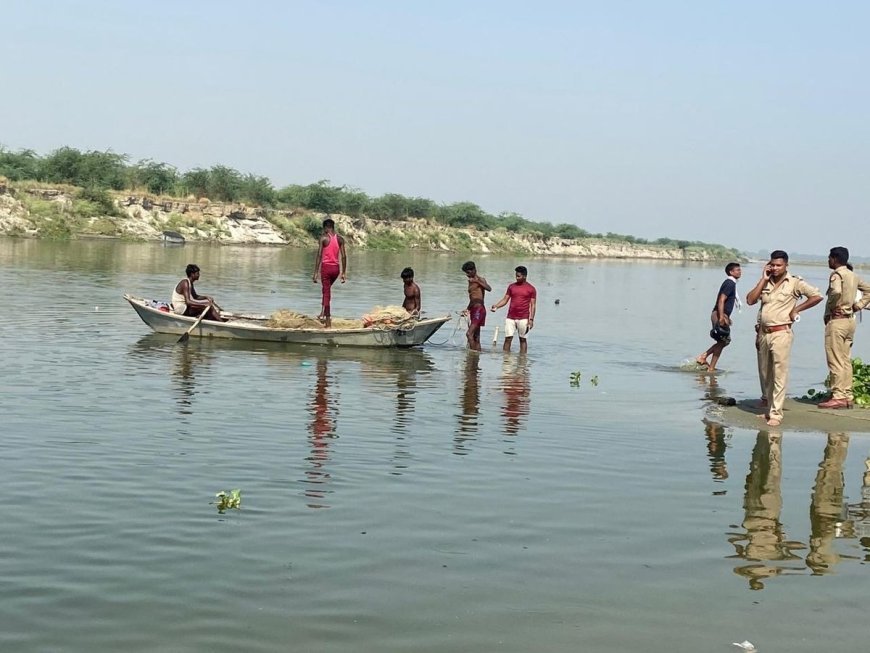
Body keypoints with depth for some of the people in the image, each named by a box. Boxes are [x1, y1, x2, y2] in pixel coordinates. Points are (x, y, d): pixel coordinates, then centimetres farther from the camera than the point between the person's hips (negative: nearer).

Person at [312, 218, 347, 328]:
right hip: (336, 268, 4)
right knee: (327, 289, 27)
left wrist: (315, 272, -8)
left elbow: (319, 255, -10)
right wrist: (343, 272, 8)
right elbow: (344, 256, 2)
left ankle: (328, 320, -2)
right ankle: (323, 313, 26)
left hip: (326, 266, -4)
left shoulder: (324, 238, -6)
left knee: (326, 292, 1)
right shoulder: (340, 239, 5)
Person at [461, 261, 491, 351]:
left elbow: (489, 289, -27)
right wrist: (467, 309, 25)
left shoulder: (480, 279, -6)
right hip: (473, 310, 9)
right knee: (476, 338, 8)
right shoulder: (470, 282, 19)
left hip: (479, 310, -9)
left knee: (469, 334, -19)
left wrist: (477, 281, -35)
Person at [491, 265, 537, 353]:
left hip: (523, 319, -3)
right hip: (510, 317, 3)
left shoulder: (531, 289, 1)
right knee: (508, 339, -3)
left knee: (523, 340, 3)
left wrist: (531, 319, -8)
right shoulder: (511, 286, 11)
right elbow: (505, 300, 10)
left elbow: (533, 305, 0)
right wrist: (496, 306, -8)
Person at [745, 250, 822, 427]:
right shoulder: (765, 283, 12)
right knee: (764, 375, 12)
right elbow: (750, 300, 1)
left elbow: (817, 296, -6)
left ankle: (776, 414, -8)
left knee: (779, 375, -8)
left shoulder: (795, 283, -2)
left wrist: (796, 309, -4)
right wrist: (763, 279, -1)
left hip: (781, 333, -6)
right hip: (763, 333, 6)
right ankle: (769, 409, 24)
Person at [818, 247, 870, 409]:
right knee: (845, 361, 12)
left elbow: (836, 292, -32)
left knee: (835, 361, -6)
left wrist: (832, 307, -16)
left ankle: (838, 396, -6)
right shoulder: (852, 275, 13)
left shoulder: (837, 274, -13)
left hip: (836, 321, -9)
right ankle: (847, 395, 14)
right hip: (850, 320, 9)